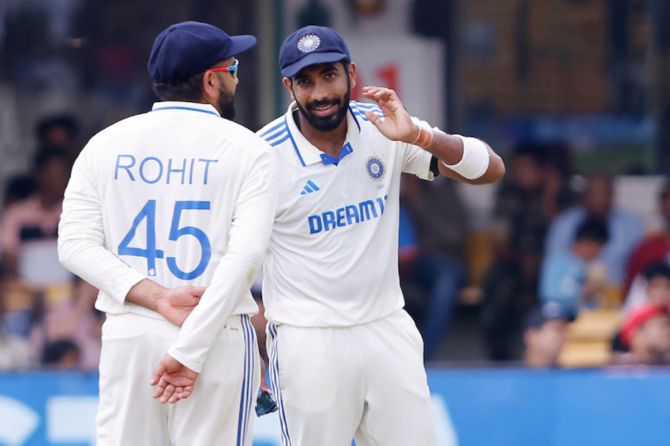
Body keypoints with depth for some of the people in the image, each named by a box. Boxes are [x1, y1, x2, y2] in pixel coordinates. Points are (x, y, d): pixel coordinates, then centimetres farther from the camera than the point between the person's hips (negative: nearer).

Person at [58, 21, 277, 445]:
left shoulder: (106, 144, 6)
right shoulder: (247, 150, -3)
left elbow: (76, 245, -3)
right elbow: (244, 256, -13)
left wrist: (154, 296, -10)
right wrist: (190, 351, -16)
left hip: (127, 332, 3)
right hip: (218, 335, -3)